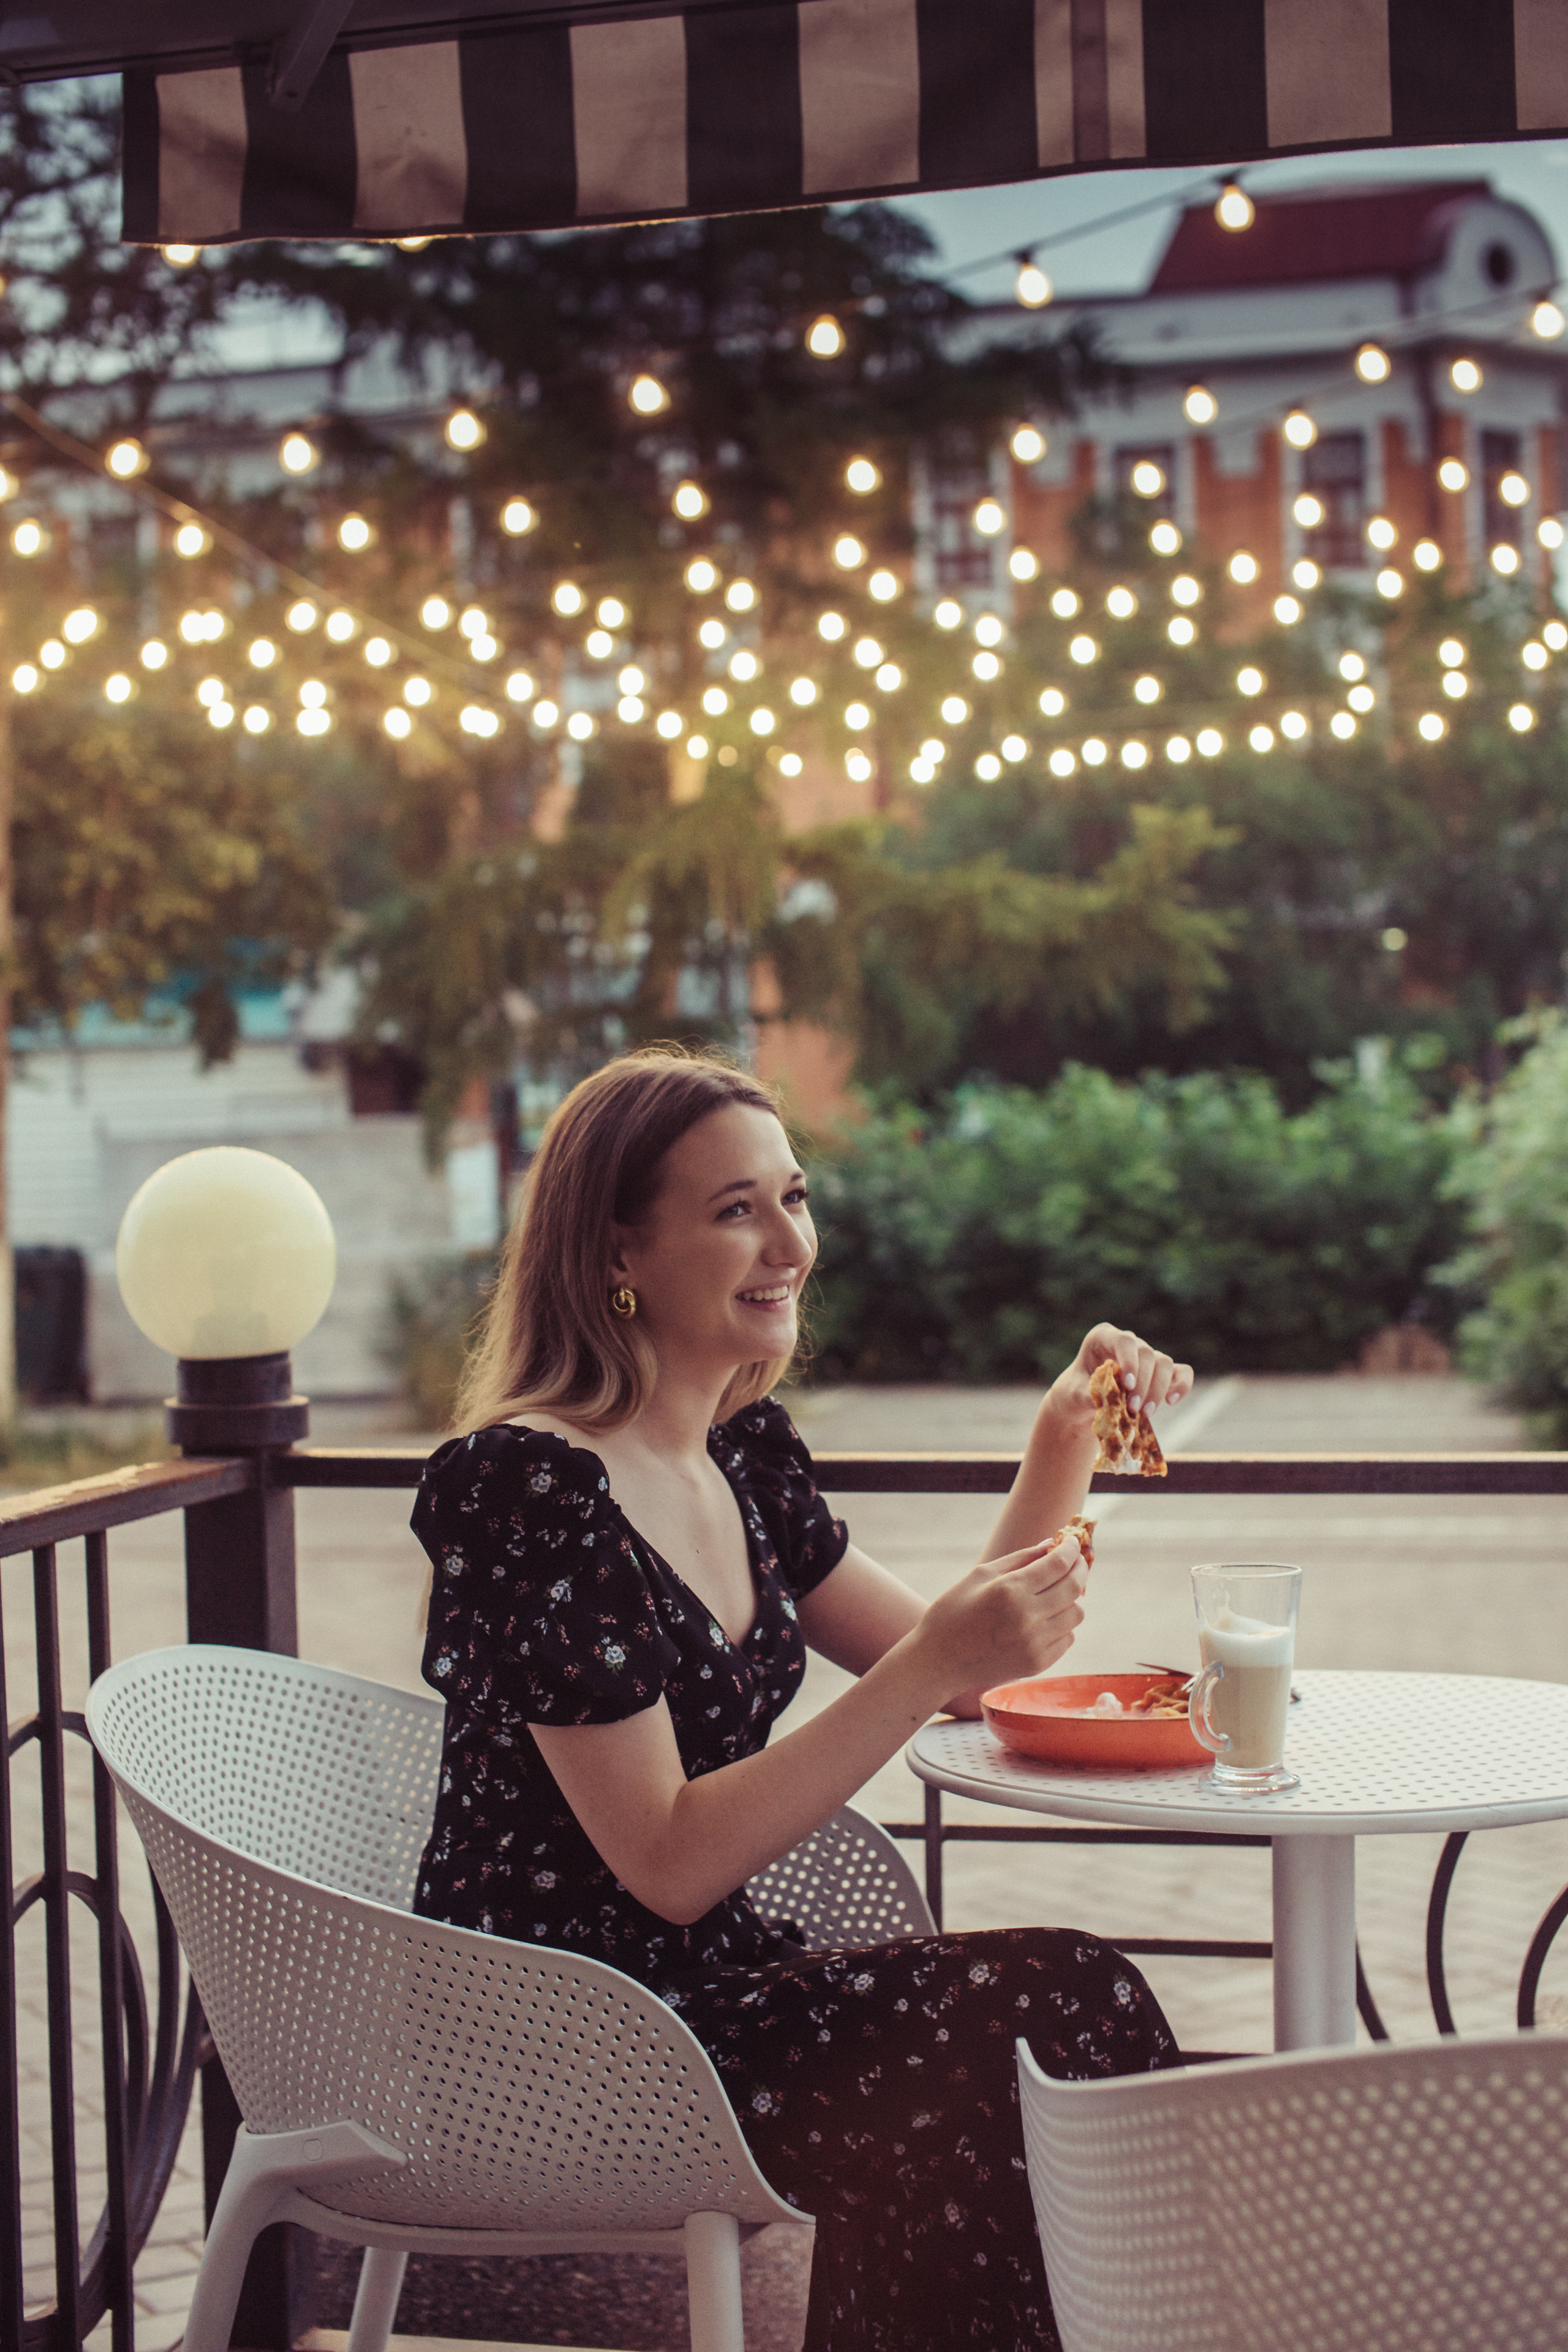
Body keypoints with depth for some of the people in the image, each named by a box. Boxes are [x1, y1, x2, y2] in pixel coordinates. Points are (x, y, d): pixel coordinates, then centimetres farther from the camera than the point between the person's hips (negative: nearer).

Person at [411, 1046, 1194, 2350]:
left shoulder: (745, 1450, 9)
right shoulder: (531, 1486, -18)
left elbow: (948, 1673, 17)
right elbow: (671, 1866, -20)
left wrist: (1065, 1449, 5)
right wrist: (934, 1667, -25)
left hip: (702, 1988, 8)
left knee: (1069, 2004, -16)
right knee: (1062, 2011, -20)